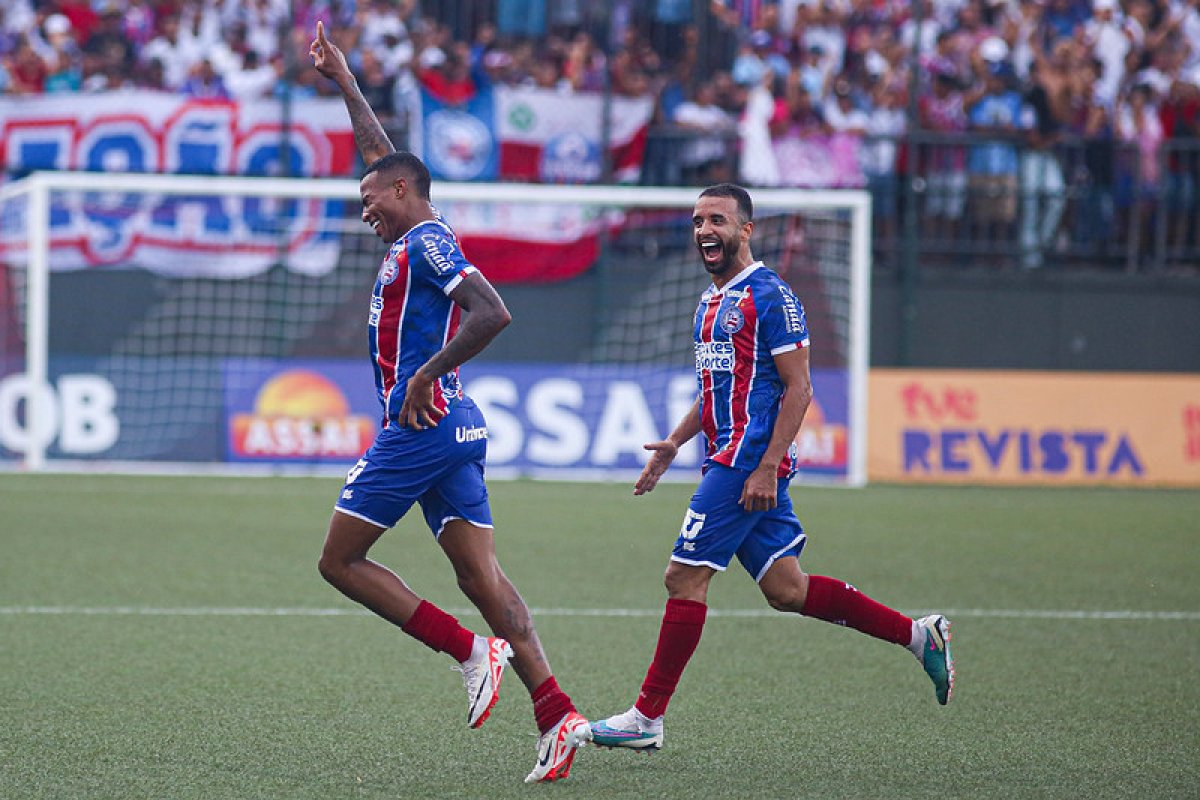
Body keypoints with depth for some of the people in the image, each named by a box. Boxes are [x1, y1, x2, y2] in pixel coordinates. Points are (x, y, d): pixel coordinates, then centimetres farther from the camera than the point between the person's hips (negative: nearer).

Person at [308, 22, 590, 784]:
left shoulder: (426, 242, -9)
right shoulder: (418, 240, 18)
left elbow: (492, 313, -22)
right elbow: (384, 152, 34)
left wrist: (426, 376, -20)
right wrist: (344, 82, 38)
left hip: (420, 425, -9)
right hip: (457, 428, 9)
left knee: (341, 560, 0)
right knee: (480, 575, 0)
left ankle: (472, 650, -10)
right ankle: (558, 714, -13)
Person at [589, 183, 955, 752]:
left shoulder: (769, 296, -11)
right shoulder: (711, 302, 18)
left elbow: (798, 390, -14)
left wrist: (766, 469, -20)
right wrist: (674, 443, 18)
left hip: (750, 461, -10)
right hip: (729, 456, 10)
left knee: (684, 577, -8)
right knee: (786, 589, 9)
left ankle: (647, 717, -3)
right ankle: (918, 634, 16)